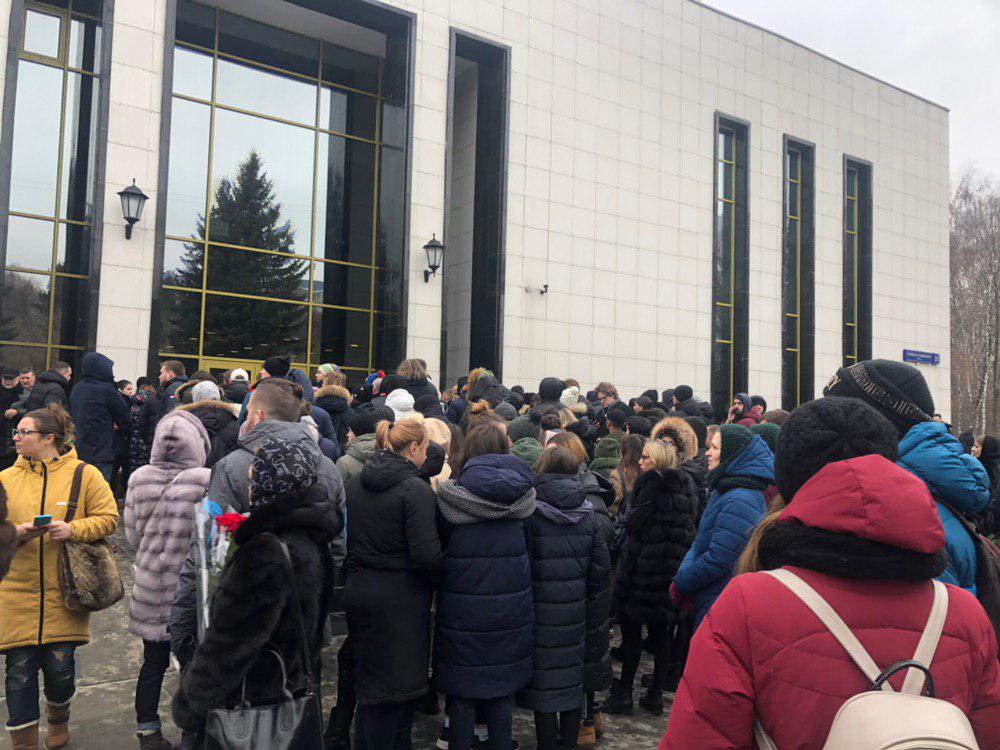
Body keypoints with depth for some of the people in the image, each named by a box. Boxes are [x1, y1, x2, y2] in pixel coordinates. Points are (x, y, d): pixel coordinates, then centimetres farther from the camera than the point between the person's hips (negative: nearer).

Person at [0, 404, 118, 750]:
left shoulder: (84, 475, 0)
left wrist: (72, 529, -18)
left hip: (64, 591, -1)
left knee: (60, 665, 6)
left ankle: (58, 721, 37)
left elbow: (107, 519, -2)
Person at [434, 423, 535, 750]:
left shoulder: (452, 497, -10)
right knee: (503, 693, 15)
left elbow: (438, 543, 1)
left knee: (461, 697, 9)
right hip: (510, 611, 3)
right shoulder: (521, 494, -2)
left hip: (462, 611, -2)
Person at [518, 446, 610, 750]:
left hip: (542, 610, -4)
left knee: (543, 677, 6)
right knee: (573, 673, 16)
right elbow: (601, 567, 3)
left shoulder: (530, 514, -13)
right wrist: (595, 617, 12)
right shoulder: (589, 515, 0)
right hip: (576, 610, 4)